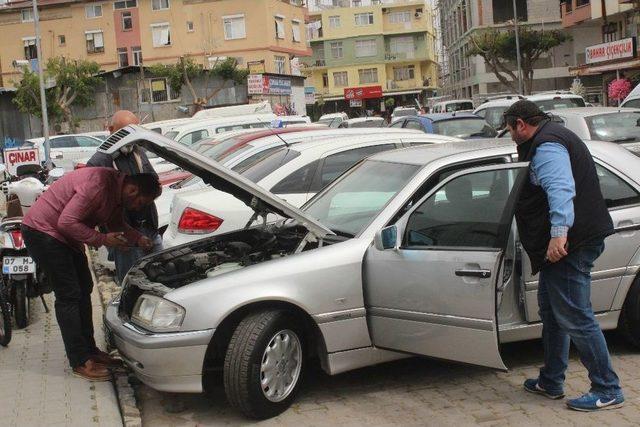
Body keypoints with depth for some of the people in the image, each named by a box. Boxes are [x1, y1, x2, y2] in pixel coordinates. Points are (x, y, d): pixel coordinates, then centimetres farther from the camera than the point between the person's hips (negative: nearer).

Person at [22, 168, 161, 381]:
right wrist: (102, 239, -25)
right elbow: (67, 222, -30)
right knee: (68, 296, -10)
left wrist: (139, 239, -1)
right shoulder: (98, 185, -30)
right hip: (42, 230, -10)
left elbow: (117, 226, 15)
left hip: (65, 236, 10)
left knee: (84, 290, 13)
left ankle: (89, 350, 23)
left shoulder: (116, 189, 1)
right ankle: (80, 361, -3)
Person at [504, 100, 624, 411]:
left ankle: (608, 391, 1)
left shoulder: (546, 146, -15)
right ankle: (551, 382, 29)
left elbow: (560, 188, -30)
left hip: (569, 244, -12)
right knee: (552, 310, 19)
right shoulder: (552, 138, 21)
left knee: (575, 317, -7)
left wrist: (559, 231, -39)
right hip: (565, 242, 12)